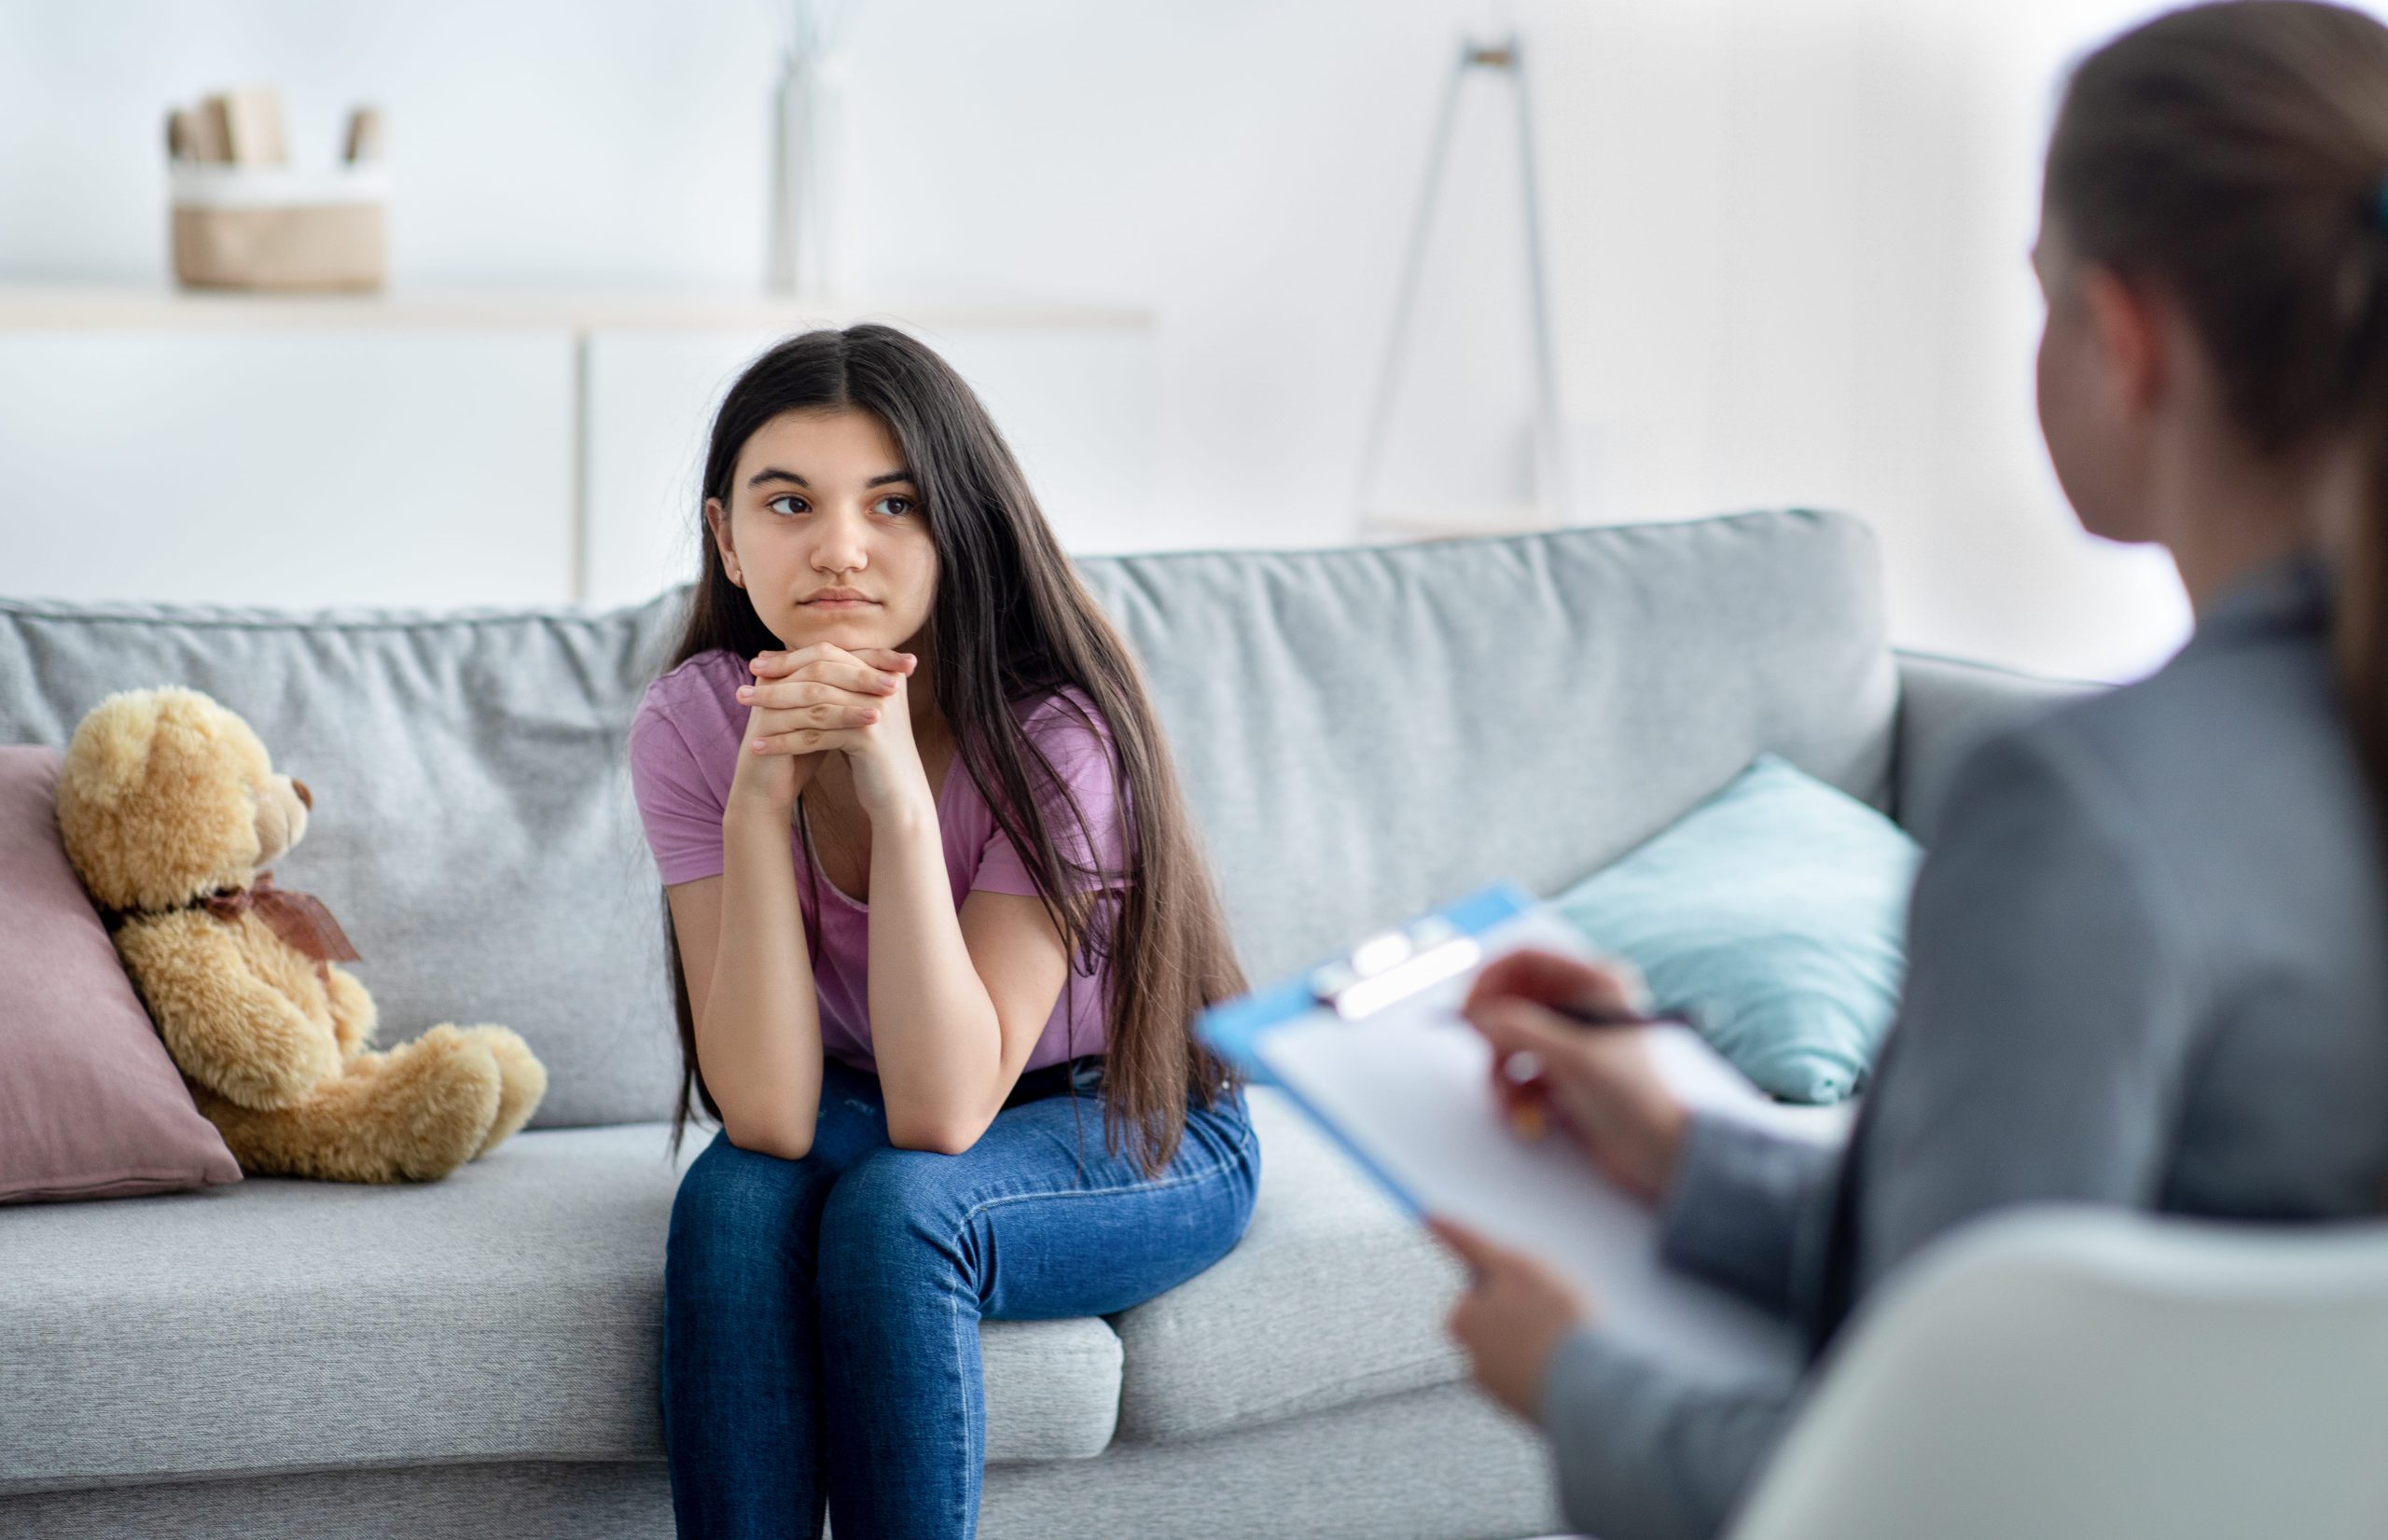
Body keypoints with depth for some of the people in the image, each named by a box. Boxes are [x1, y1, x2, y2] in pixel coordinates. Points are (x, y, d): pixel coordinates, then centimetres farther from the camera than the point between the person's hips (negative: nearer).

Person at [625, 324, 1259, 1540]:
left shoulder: (1054, 731, -26)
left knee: (894, 1204, -32)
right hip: (864, 1117, 3)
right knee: (732, 1196, -29)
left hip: (1134, 1136, -3)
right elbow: (770, 1118, -25)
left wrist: (898, 791, -40)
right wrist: (759, 797, -35)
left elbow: (943, 1113, -32)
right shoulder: (692, 727, -17)